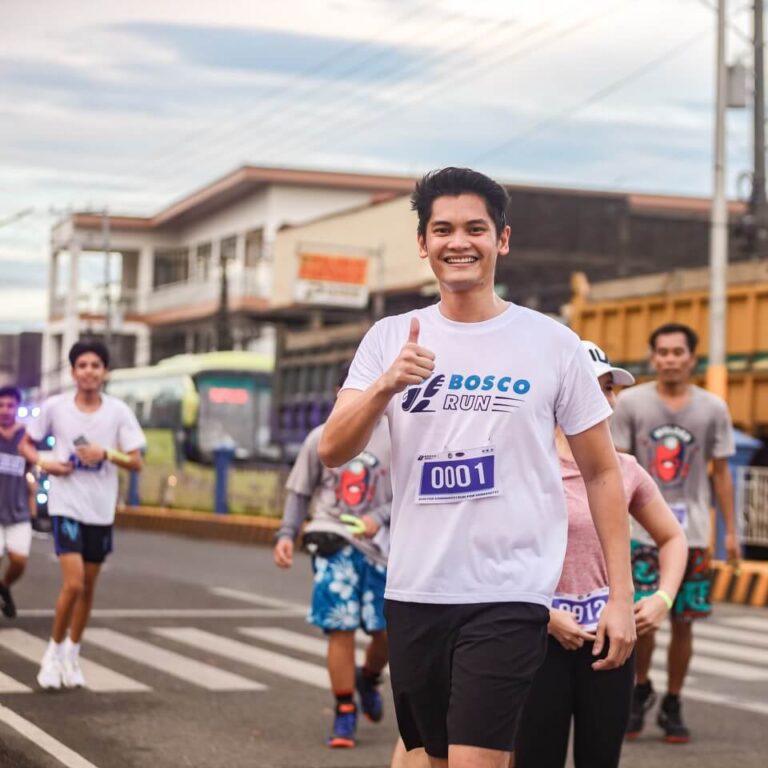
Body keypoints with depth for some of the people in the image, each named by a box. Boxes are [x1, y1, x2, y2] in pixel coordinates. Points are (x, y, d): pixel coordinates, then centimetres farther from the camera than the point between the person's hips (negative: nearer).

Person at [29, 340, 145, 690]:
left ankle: (73, 653, 29)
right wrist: (45, 464, -11)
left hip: (101, 510, 2)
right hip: (66, 506, -2)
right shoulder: (55, 406, -6)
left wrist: (106, 454, -21)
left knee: (88, 586, 11)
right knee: (73, 583, -14)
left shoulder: (118, 411, -4)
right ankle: (55, 650, 6)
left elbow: (136, 462, -3)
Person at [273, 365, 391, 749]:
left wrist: (379, 518, -16)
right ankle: (344, 714, 5)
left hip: (380, 545, 1)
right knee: (340, 629, -7)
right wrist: (286, 534, 0)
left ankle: (368, 679, 37)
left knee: (387, 631, 3)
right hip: (332, 543, 0)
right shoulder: (320, 438, 4)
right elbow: (300, 492, 12)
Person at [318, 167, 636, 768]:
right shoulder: (390, 338, 5)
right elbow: (333, 452, -4)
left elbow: (602, 473, 3)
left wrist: (621, 595, -3)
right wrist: (386, 385, -23)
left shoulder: (551, 343, -1)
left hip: (509, 595, -3)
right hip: (413, 592, 4)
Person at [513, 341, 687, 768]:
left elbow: (673, 538, 18)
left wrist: (664, 597, 2)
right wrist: (544, 614, -16)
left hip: (610, 634, 4)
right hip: (542, 635, -4)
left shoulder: (625, 470, 6)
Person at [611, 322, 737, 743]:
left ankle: (672, 706, 19)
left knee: (682, 622, 4)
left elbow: (720, 473, 8)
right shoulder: (631, 403, 0)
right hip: (642, 530, -1)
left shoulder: (712, 409, 4)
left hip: (691, 533, 1)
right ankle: (641, 689, 18)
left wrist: (731, 531, 5)